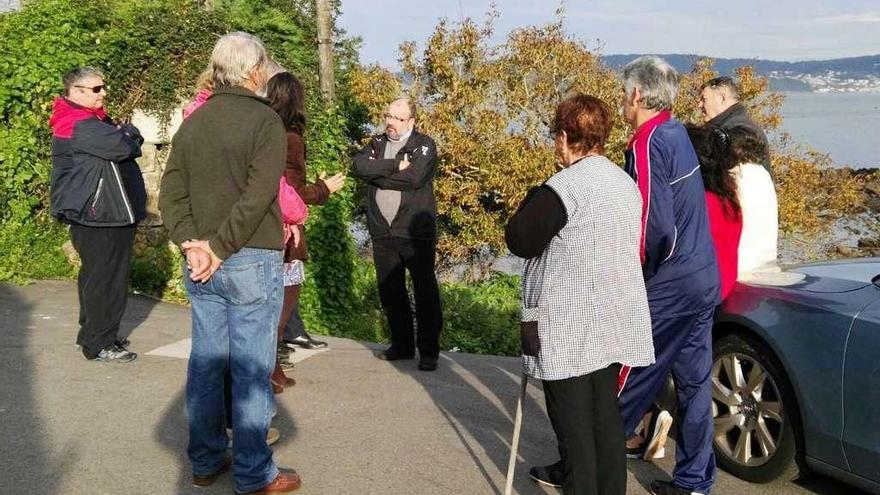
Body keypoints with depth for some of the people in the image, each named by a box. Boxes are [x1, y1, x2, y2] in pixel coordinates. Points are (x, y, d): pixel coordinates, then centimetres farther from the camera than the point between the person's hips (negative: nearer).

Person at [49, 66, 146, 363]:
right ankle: (98, 344, 3)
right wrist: (128, 132, -4)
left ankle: (93, 332, 29)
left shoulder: (93, 120, 18)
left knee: (97, 277, 17)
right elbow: (123, 146, -25)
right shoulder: (79, 125, -17)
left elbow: (134, 144, 13)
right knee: (104, 280, -5)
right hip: (97, 217, -10)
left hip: (108, 215, 10)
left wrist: (124, 134, -8)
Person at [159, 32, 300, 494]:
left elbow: (171, 194, 4)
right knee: (251, 369, 1)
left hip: (202, 263, 6)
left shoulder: (192, 122, 8)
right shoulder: (265, 121, -11)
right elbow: (256, 199, -20)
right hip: (251, 262, -6)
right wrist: (219, 249, -14)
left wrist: (192, 244, -4)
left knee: (205, 361, 13)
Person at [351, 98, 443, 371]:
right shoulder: (377, 143, 13)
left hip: (416, 233, -6)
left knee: (425, 292, -2)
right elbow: (358, 166, -7)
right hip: (383, 233, 6)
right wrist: (395, 165, -16)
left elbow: (414, 177, -21)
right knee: (390, 292, 13)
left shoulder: (424, 145, -3)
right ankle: (402, 345, 27)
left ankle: (429, 352, 5)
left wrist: (378, 173, -10)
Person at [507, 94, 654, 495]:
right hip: (611, 323, 8)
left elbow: (519, 240, -14)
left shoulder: (564, 186, -17)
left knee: (574, 424, 0)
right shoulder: (626, 184, 10)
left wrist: (534, 198, 0)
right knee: (605, 413, 15)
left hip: (569, 328, -8)